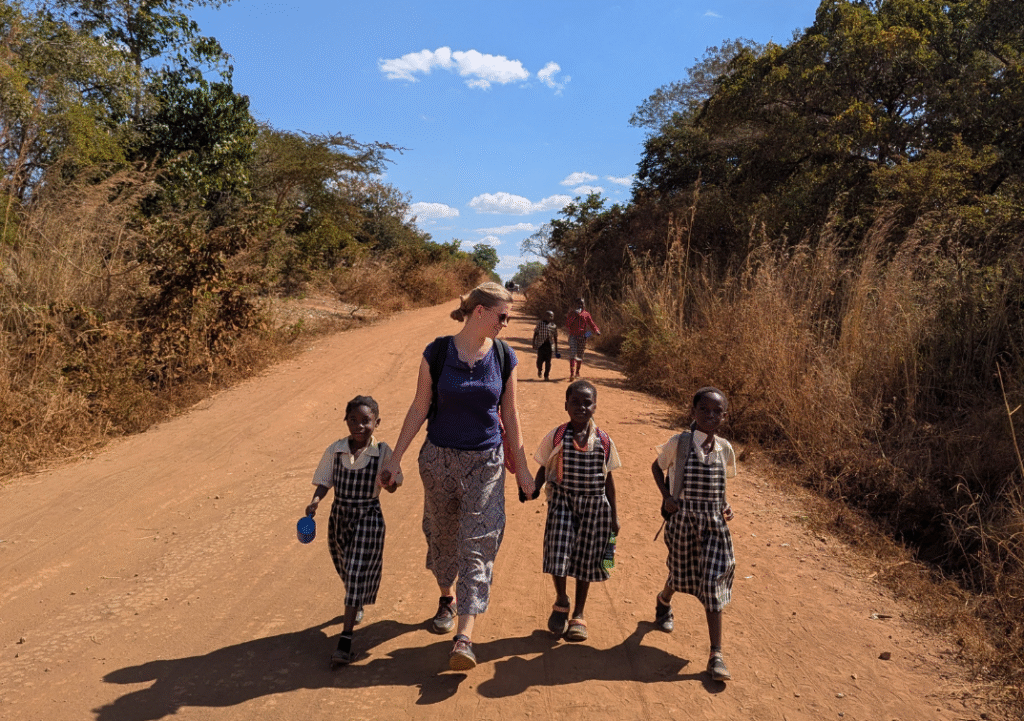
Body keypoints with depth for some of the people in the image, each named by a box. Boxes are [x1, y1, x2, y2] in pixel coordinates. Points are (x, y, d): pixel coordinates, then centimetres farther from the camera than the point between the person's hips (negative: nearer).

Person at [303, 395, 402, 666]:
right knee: (347, 571, 21)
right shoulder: (335, 450, -6)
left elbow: (392, 486, -4)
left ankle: (346, 639, -3)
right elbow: (324, 482, -2)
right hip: (339, 516, 3)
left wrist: (390, 482, -27)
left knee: (358, 575, -6)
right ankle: (356, 606, 53)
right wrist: (315, 501, -21)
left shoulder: (383, 452, -11)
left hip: (368, 517, -3)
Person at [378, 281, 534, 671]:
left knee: (478, 543, -6)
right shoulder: (437, 352, -8)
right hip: (440, 457, 0)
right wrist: (395, 458, -3)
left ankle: (464, 637, -5)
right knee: (441, 534, 15)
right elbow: (419, 408, -2)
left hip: (486, 462, 0)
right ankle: (447, 598, 42)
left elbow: (509, 415, 5)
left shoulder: (504, 357, -3)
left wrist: (521, 467, 8)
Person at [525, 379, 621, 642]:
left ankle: (579, 613, 30)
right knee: (558, 552, -9)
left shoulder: (603, 441, -2)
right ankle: (561, 602, 22)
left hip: (593, 505, 1)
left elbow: (607, 478, 5)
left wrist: (613, 515, 8)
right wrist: (534, 488, -15)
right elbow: (544, 468, 5)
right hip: (562, 501, -1)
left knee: (586, 559, 10)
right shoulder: (556, 437, -5)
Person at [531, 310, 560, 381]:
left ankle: (547, 375, 12)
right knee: (540, 359, -5)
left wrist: (556, 347, 11)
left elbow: (555, 337, 12)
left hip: (549, 345, 2)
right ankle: (540, 370, 27)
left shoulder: (554, 326, 5)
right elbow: (535, 334, 4)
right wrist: (533, 343, 0)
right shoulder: (540, 323, 0)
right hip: (540, 344, -2)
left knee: (548, 360, 0)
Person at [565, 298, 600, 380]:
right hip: (573, 336, -2)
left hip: (582, 337, 2)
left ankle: (577, 372, 28)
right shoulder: (572, 313, 6)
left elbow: (591, 324, 11)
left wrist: (597, 330, -8)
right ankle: (572, 373, -22)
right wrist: (574, 315, -14)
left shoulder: (586, 314, 10)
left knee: (580, 355, 10)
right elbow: (567, 323, -5)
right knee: (572, 354, -14)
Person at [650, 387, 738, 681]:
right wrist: (666, 496, -6)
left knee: (713, 585, -3)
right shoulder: (679, 443, -9)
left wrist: (725, 505, 0)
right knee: (682, 575, 15)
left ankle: (716, 655, 2)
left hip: (714, 524, 2)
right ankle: (664, 601, 53)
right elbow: (658, 467, 7)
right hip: (682, 520, -2)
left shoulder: (725, 449, 2)